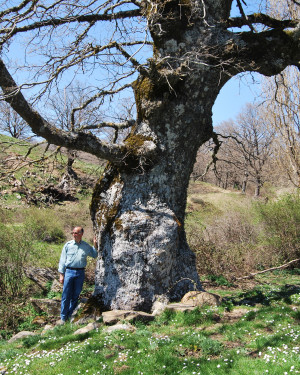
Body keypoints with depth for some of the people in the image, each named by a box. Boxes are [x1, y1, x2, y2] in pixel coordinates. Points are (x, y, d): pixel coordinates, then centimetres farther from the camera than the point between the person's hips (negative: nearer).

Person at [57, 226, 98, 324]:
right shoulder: (68, 245, 2)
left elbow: (95, 255, 20)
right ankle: (63, 318, 8)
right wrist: (61, 274, 1)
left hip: (80, 273, 1)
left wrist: (95, 245, 5)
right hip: (69, 272, -1)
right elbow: (62, 260, 5)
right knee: (66, 296, -2)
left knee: (75, 296, 8)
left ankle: (71, 316, 19)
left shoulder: (86, 246, 6)